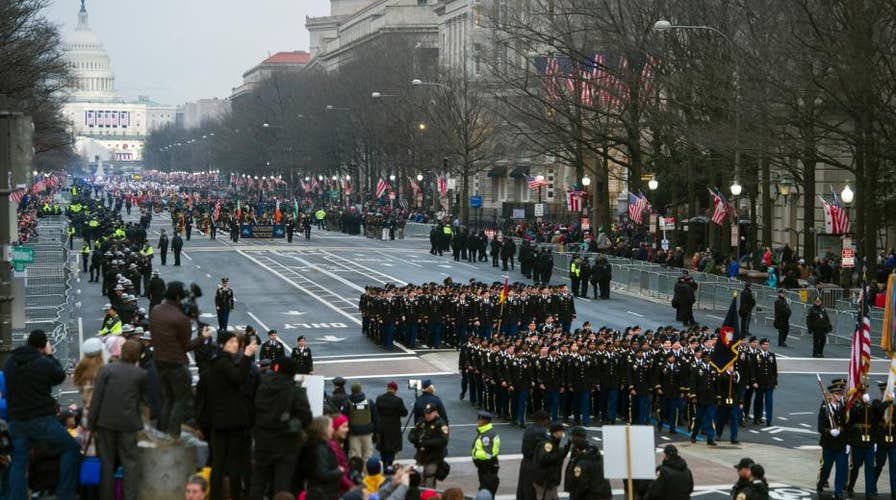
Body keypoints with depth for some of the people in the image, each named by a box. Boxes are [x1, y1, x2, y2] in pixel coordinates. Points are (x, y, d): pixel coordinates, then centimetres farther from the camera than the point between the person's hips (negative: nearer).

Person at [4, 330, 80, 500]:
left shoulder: (10, 362, 5)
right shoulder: (45, 363, -13)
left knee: (18, 461, 11)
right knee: (71, 448, 8)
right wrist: (50, 356, 15)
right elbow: (60, 376, 5)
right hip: (41, 419, -5)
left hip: (16, 420, 5)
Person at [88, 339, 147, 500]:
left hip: (106, 422, 0)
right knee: (130, 462, 5)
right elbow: (143, 397, 8)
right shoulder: (141, 374, -1)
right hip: (128, 423, 0)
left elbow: (97, 397, -4)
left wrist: (91, 423, 0)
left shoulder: (106, 370, -2)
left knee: (107, 462, 8)